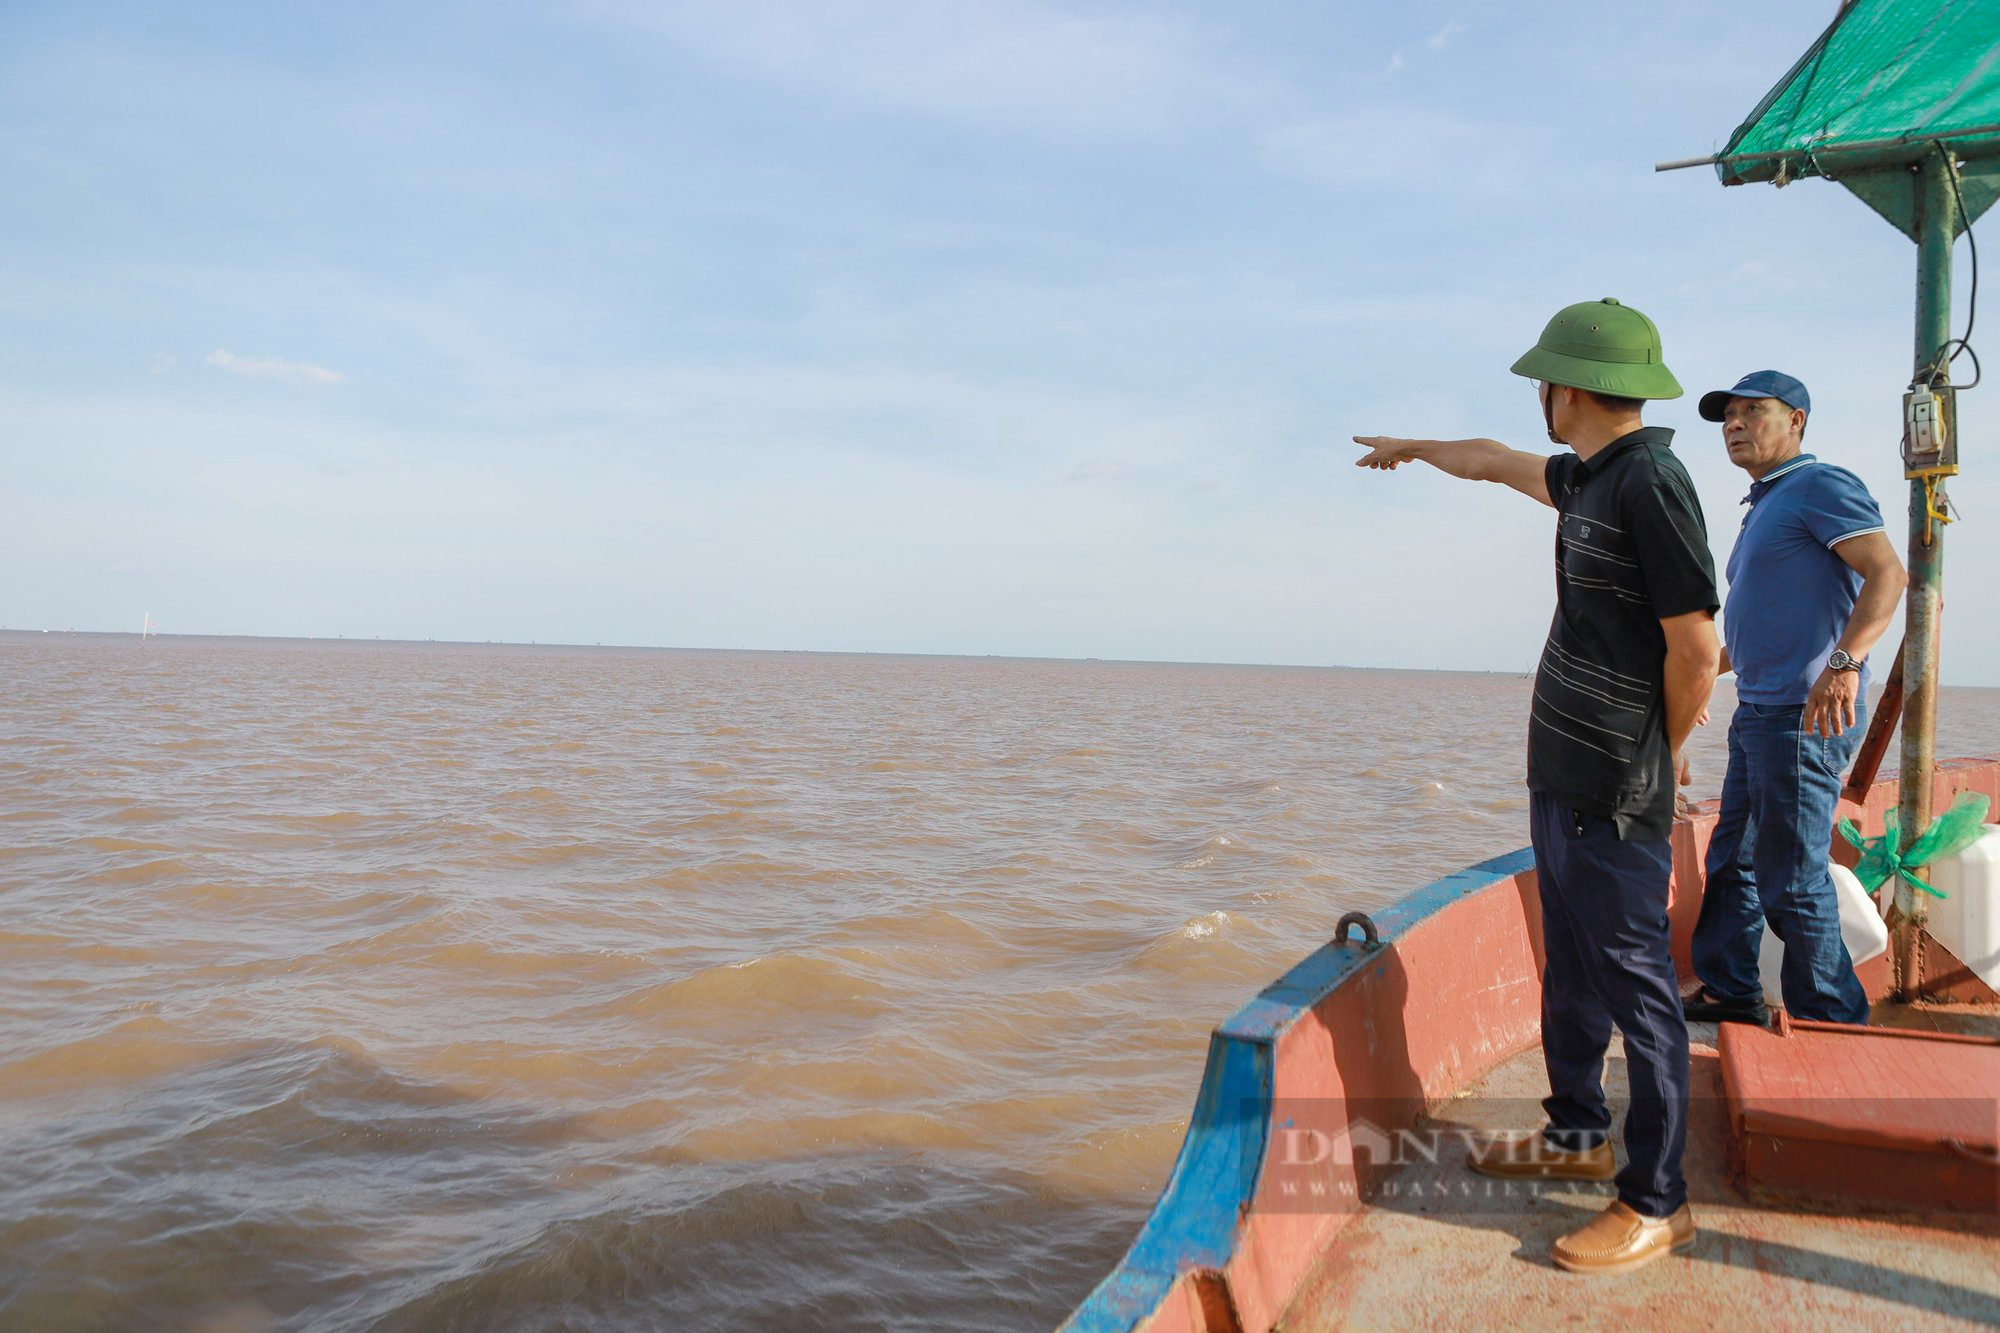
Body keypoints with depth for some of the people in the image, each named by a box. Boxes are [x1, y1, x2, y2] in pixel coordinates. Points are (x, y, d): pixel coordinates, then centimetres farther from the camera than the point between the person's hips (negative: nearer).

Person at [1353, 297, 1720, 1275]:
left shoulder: (1650, 483, -18)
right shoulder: (1588, 479, 11)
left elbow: (1696, 650, -19)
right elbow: (1495, 461, 32)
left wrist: (1660, 755, -4)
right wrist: (1413, 447, 47)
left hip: (1612, 797, -10)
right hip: (1561, 778, 10)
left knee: (1634, 986, -1)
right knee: (1570, 971, 20)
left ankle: (1656, 1201, 11)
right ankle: (1577, 1133, 36)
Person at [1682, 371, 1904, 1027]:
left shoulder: (1820, 486, -9)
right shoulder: (1765, 506, 21)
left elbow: (1886, 573, -22)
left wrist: (1843, 663, -34)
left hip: (1804, 717, -10)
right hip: (1759, 713, 10)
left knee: (1792, 880, -5)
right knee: (1732, 863, 15)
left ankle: (1833, 1022, 7)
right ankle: (1730, 993, 26)